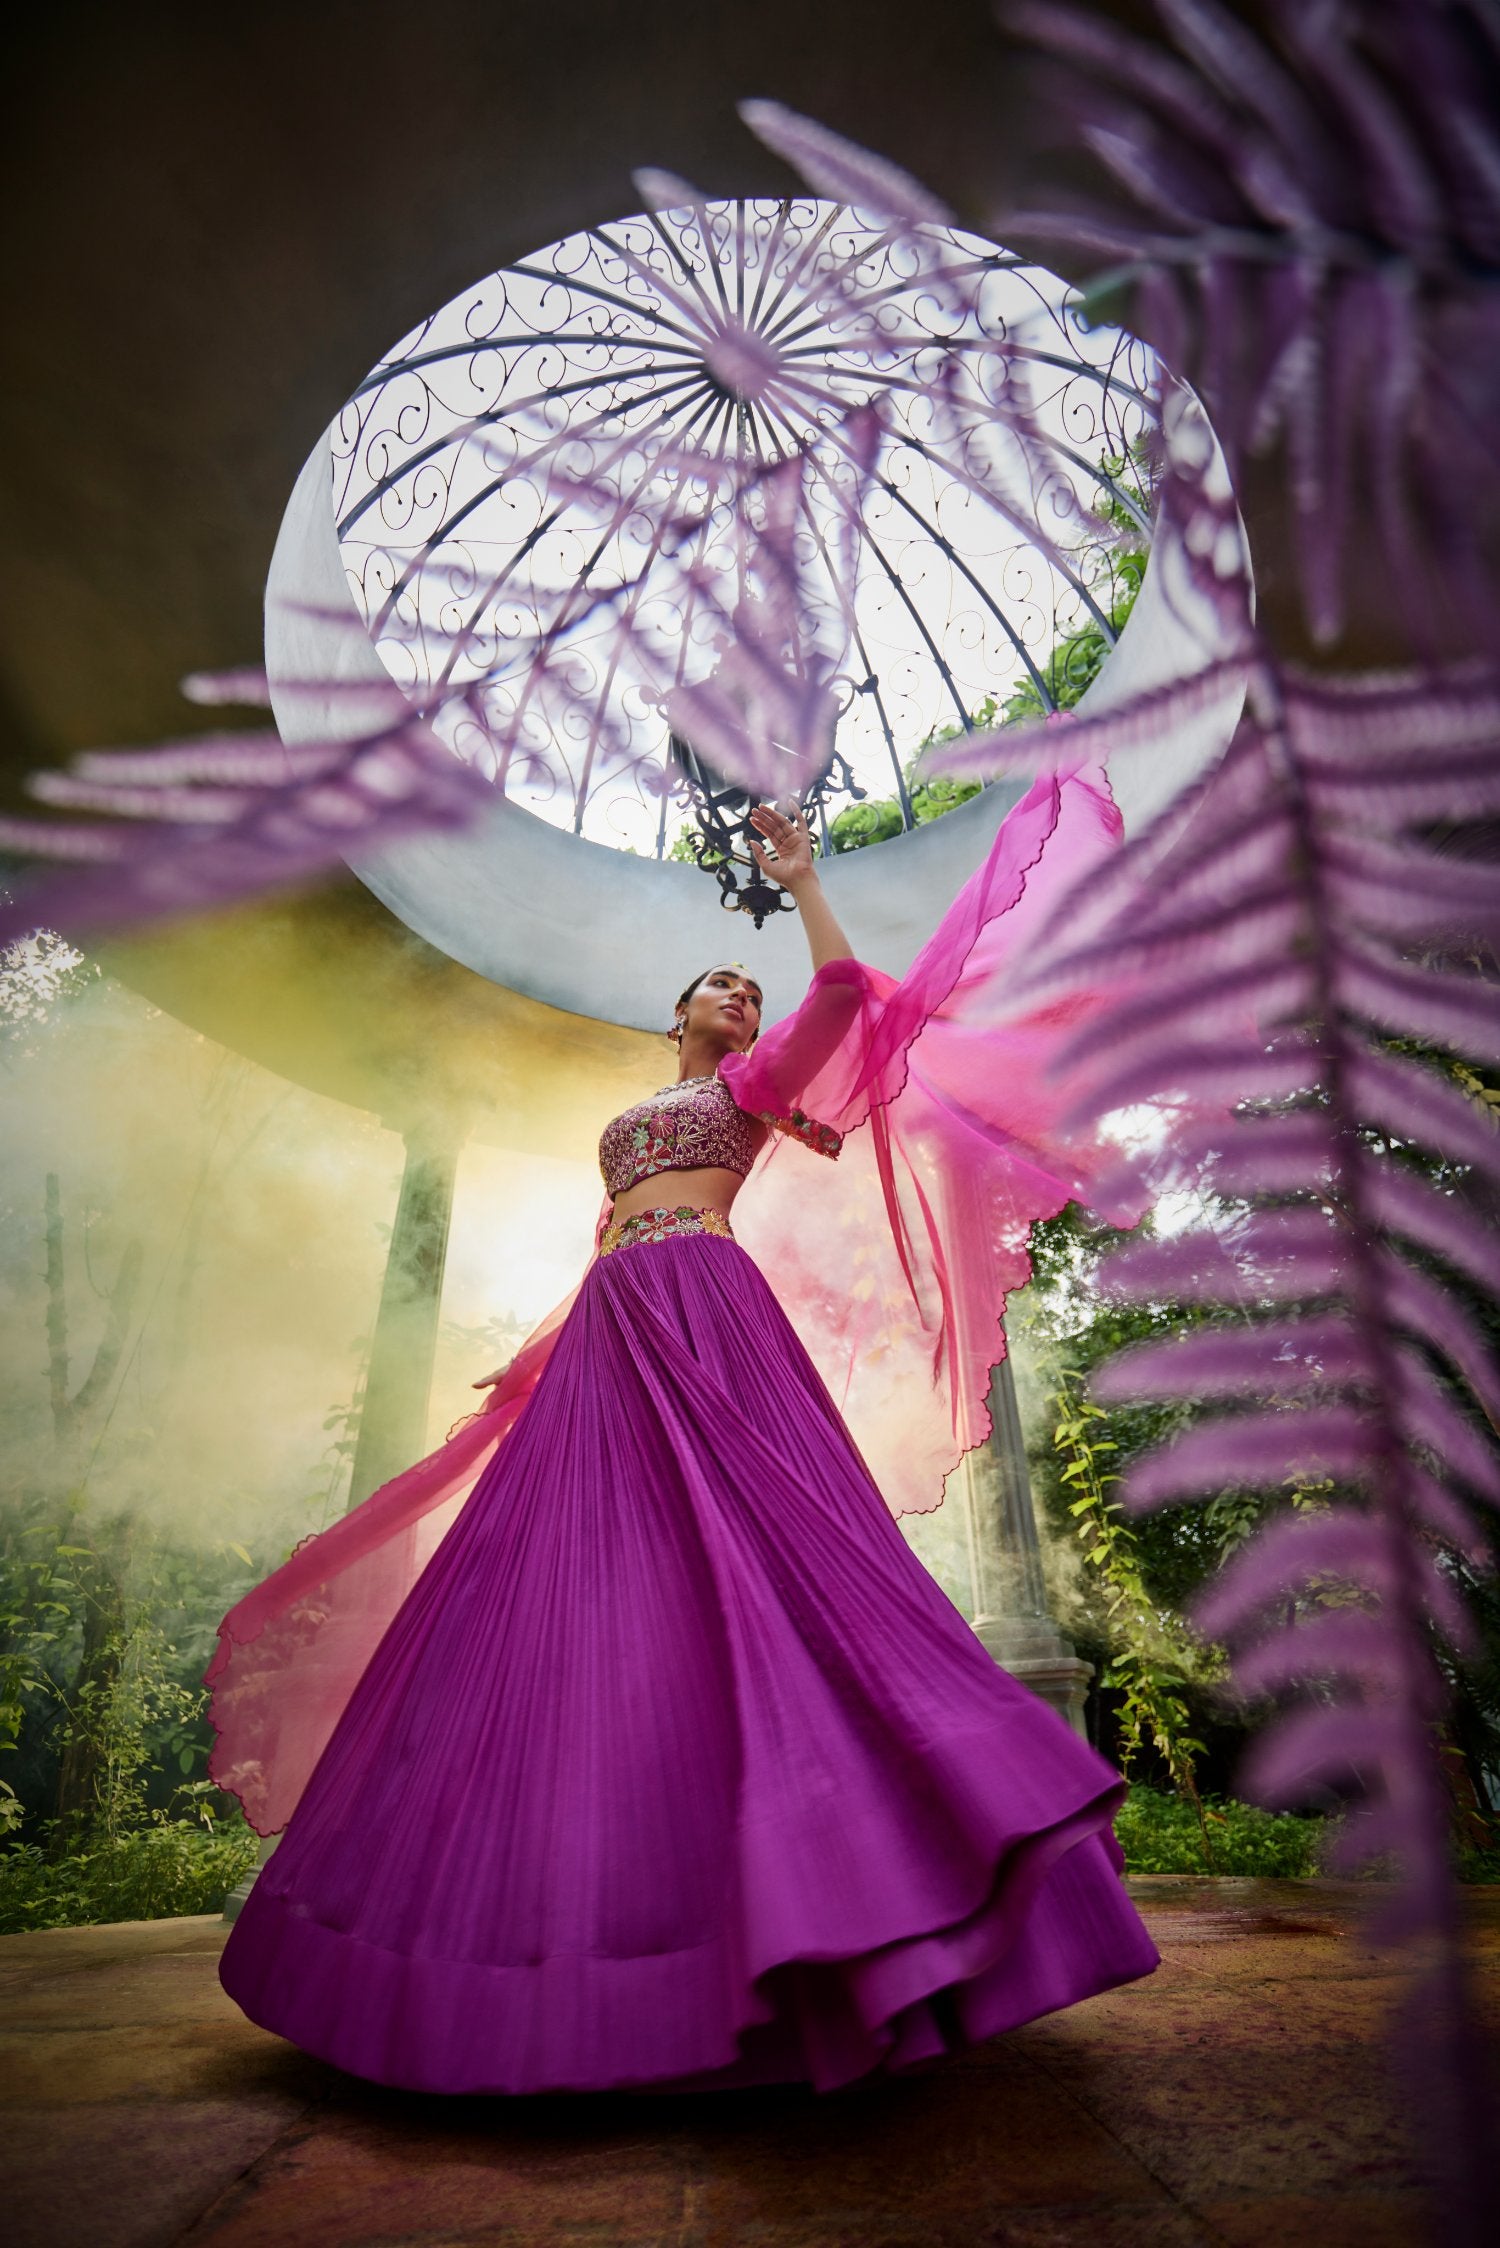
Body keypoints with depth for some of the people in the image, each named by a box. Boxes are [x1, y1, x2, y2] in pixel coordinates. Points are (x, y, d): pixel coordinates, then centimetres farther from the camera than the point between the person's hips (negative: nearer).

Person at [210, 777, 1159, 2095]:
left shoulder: (752, 1084, 17)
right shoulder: (627, 1126, 31)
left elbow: (845, 1000, 1)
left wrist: (801, 881, 4)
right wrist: (535, 1357, 26)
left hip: (707, 1317, -6)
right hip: (608, 1342, 6)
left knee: (751, 1561, -17)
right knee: (578, 1588, 1)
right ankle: (588, 1885, 10)